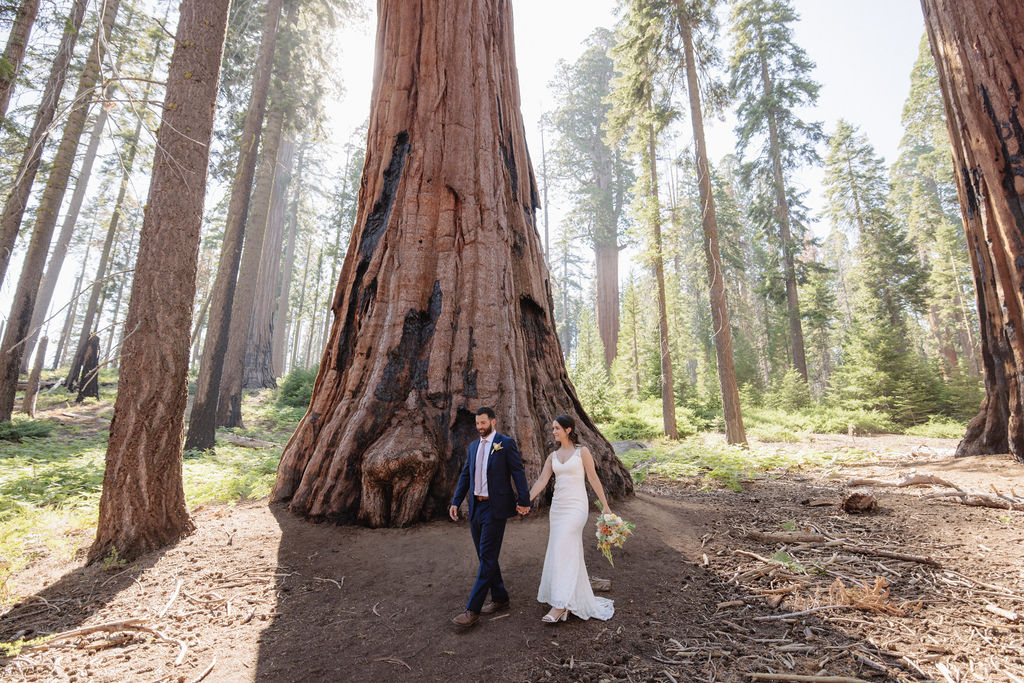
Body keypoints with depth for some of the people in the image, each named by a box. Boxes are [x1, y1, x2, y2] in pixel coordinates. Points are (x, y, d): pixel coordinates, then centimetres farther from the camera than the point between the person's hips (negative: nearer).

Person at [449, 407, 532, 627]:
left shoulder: (506, 443, -6)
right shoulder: (473, 446, 12)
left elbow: (518, 472, -9)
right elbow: (465, 476, 14)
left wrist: (524, 501, -15)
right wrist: (455, 502, 8)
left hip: (496, 508, -7)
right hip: (476, 507, 7)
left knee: (487, 557, -3)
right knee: (485, 557, 14)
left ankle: (473, 609, 3)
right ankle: (500, 598, 29)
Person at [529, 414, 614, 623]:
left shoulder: (582, 451, -4)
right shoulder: (553, 456, 10)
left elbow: (593, 478, -2)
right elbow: (541, 481, 5)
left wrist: (605, 505, -2)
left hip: (576, 506, -6)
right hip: (557, 506, 6)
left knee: (562, 551, -13)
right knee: (571, 551, 13)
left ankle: (560, 605, -10)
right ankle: (576, 596, 30)